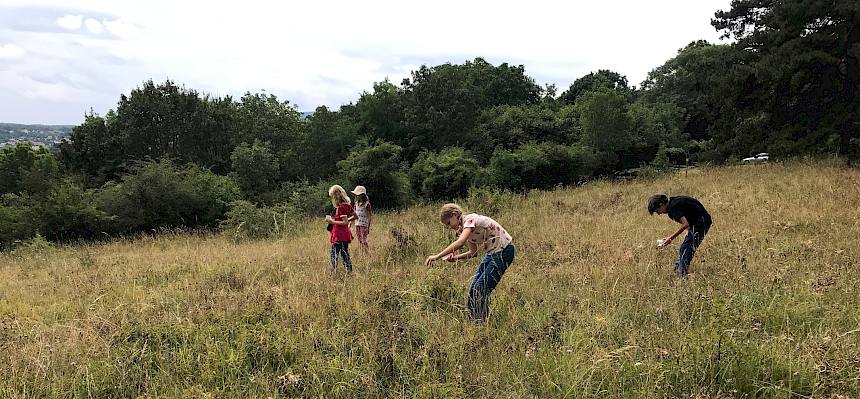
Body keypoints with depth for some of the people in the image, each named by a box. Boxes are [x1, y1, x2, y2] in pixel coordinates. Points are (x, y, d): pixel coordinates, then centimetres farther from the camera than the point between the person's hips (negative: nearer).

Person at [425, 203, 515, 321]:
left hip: (504, 251, -10)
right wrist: (456, 257, -4)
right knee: (474, 288, 7)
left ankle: (480, 321, 0)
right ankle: (473, 319, 17)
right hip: (492, 253, 10)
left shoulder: (470, 220, -19)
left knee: (481, 289, -11)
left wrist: (437, 256, -35)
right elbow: (473, 252, 13)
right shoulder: (464, 227, 10)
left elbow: (460, 242, -35)